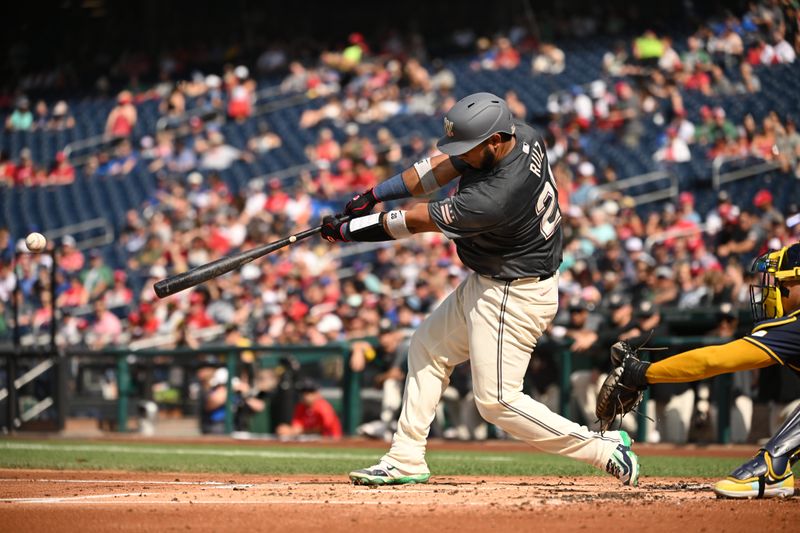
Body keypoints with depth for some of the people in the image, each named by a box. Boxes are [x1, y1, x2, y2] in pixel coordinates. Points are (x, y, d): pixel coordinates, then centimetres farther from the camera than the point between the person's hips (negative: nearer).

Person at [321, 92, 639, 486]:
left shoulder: (494, 199, -35)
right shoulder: (522, 136, -10)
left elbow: (415, 221, -22)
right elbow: (443, 167, 1)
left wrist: (347, 230, -10)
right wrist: (374, 195, -4)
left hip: (513, 298, -10)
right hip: (485, 283, 10)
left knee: (497, 401, -4)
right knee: (427, 348, 18)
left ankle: (604, 449, 2)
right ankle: (406, 460, 24)